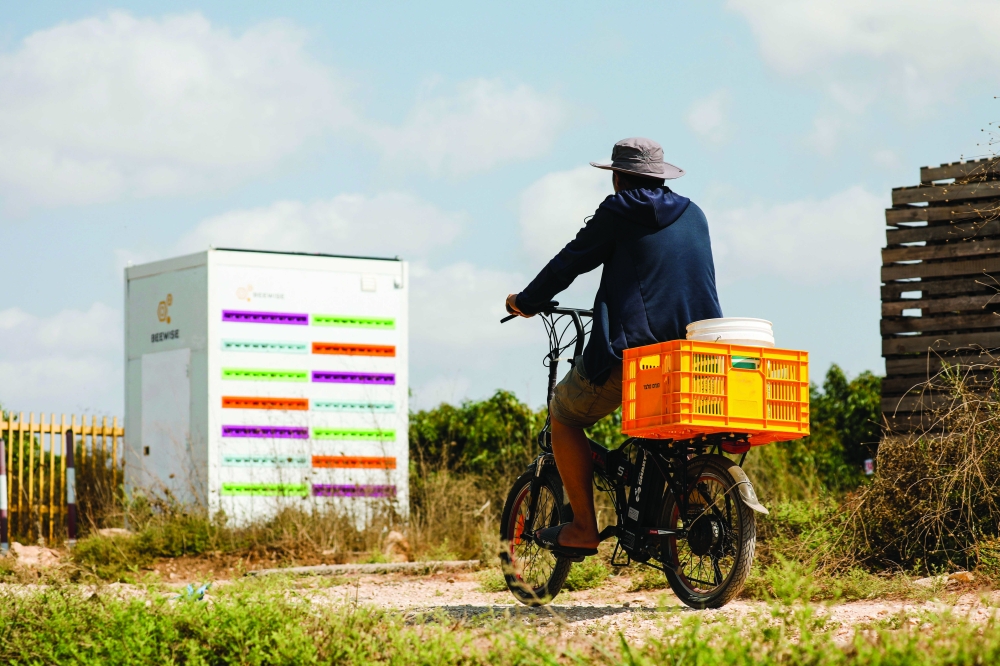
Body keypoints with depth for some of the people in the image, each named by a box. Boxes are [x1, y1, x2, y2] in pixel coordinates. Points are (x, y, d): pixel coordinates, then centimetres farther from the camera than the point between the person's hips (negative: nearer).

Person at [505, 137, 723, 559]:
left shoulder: (620, 211, 0)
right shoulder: (693, 215, 17)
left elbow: (570, 261, 2)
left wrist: (526, 301, 18)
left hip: (632, 351, -6)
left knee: (564, 413, 12)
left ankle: (583, 528, 5)